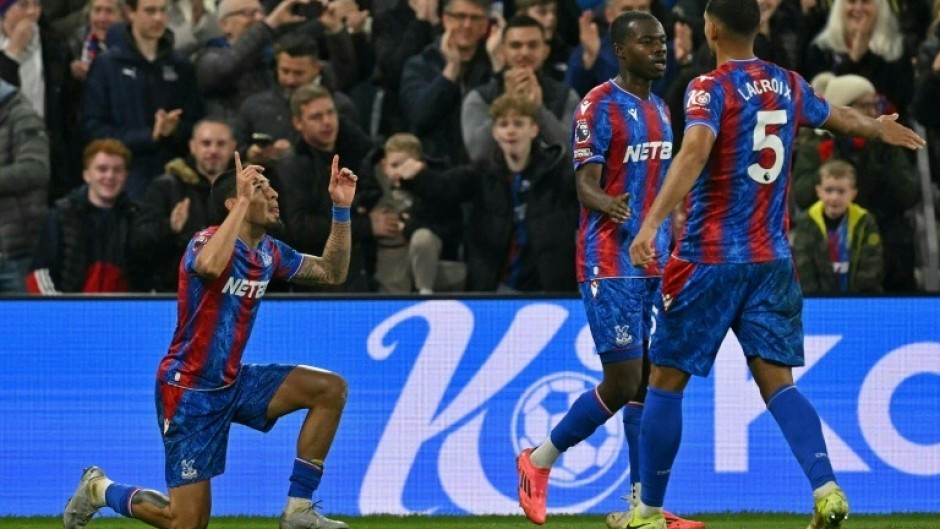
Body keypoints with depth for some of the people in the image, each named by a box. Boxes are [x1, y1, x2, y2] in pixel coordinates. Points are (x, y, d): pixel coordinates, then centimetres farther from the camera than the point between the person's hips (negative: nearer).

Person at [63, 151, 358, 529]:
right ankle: (100, 489, 20)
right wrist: (244, 201, -41)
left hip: (233, 381, 8)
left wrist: (341, 209, 3)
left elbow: (331, 272, 14)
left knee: (331, 389, -9)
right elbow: (209, 266, -47)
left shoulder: (269, 252, 3)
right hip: (189, 389, -8)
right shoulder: (209, 241, -20)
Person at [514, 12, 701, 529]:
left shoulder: (660, 109, 16)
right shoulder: (600, 105, -9)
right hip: (611, 265, -8)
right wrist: (607, 204, -38)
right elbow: (586, 184, -16)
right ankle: (539, 461, 10)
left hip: (655, 266, 8)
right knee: (623, 382, -9)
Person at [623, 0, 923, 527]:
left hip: (710, 260, -5)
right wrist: (880, 127, 53)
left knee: (667, 380, 6)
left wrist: (652, 223, -37)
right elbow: (839, 116, 31)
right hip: (773, 261, 5)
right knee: (777, 381, 1)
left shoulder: (711, 88, -9)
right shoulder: (789, 85, 10)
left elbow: (695, 152, -27)